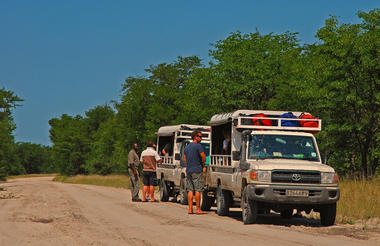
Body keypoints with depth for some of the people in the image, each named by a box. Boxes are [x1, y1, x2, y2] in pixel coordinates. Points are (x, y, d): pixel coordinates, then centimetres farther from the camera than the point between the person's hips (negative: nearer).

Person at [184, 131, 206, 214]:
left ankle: (190, 209, 5)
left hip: (188, 170, 7)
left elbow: (185, 159, 21)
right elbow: (204, 158, -12)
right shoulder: (198, 146, -10)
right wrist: (203, 164, 5)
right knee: (198, 190, -4)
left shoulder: (187, 147, 15)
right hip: (197, 170, -7)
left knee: (190, 190, 7)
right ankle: (198, 209, -4)